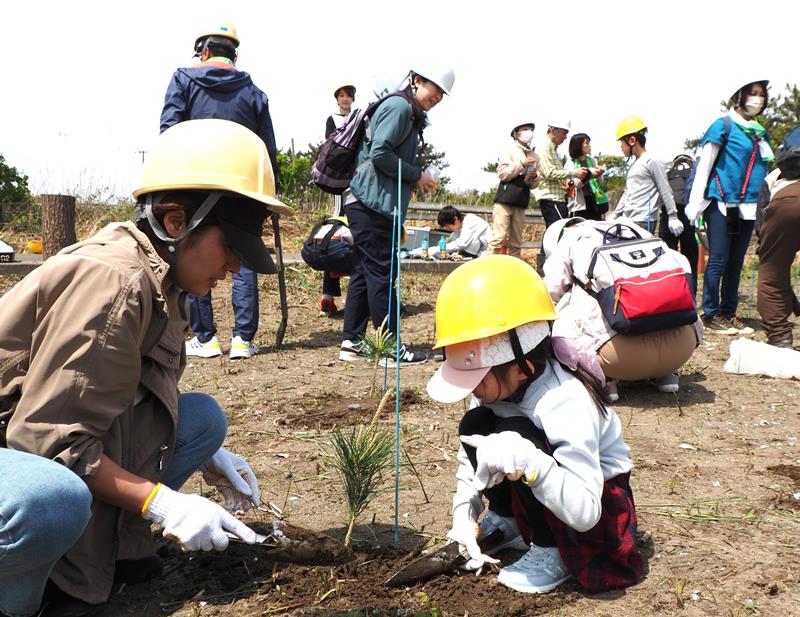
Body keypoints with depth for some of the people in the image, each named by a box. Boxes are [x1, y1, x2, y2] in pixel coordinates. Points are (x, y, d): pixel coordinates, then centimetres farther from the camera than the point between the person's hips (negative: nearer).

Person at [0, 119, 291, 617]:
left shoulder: (158, 277, 2)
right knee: (58, 502, -39)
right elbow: (53, 440, -27)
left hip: (55, 442, 9)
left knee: (202, 418, -2)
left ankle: (107, 552, -3)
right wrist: (163, 503, -24)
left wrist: (204, 457, 1)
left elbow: (143, 402, 10)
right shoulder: (114, 281, -26)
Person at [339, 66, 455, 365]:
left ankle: (351, 343, 17)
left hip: (368, 203, 10)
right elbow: (379, 153, -19)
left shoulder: (408, 113, 22)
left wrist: (418, 180, 9)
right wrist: (417, 175, -11)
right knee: (382, 274, -5)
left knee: (364, 273, 11)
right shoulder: (400, 106, -9)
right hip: (372, 203, -10)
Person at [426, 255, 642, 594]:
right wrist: (464, 513, -9)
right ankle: (506, 522, 7)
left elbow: (585, 512, -40)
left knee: (515, 435, -31)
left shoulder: (567, 404, -35)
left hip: (601, 508, -7)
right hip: (550, 486, 7)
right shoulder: (501, 385, -12)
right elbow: (471, 452, 1)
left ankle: (552, 551, -12)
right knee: (475, 425, -13)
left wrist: (528, 461, -51)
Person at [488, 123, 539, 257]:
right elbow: (502, 174, -6)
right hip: (505, 200, -5)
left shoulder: (534, 156, 16)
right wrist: (521, 164, -12)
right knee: (499, 237, -11)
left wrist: (534, 177, 1)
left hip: (520, 203, 5)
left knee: (516, 242, 5)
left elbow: (534, 184, 23)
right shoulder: (511, 151, 3)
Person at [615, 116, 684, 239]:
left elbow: (665, 191, -6)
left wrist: (673, 217, -9)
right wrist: (615, 216, 26)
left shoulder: (652, 161, -5)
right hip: (627, 221, 8)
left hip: (644, 222, -8)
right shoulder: (634, 165, 20)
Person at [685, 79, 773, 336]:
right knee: (718, 261, -4)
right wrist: (694, 204, -12)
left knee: (736, 263, 9)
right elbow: (703, 166, -6)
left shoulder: (761, 134, 16)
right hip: (722, 204, -6)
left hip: (748, 207, 6)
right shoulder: (724, 126, -2)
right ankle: (711, 315, 2)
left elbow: (763, 173, 22)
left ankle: (729, 313, 16)